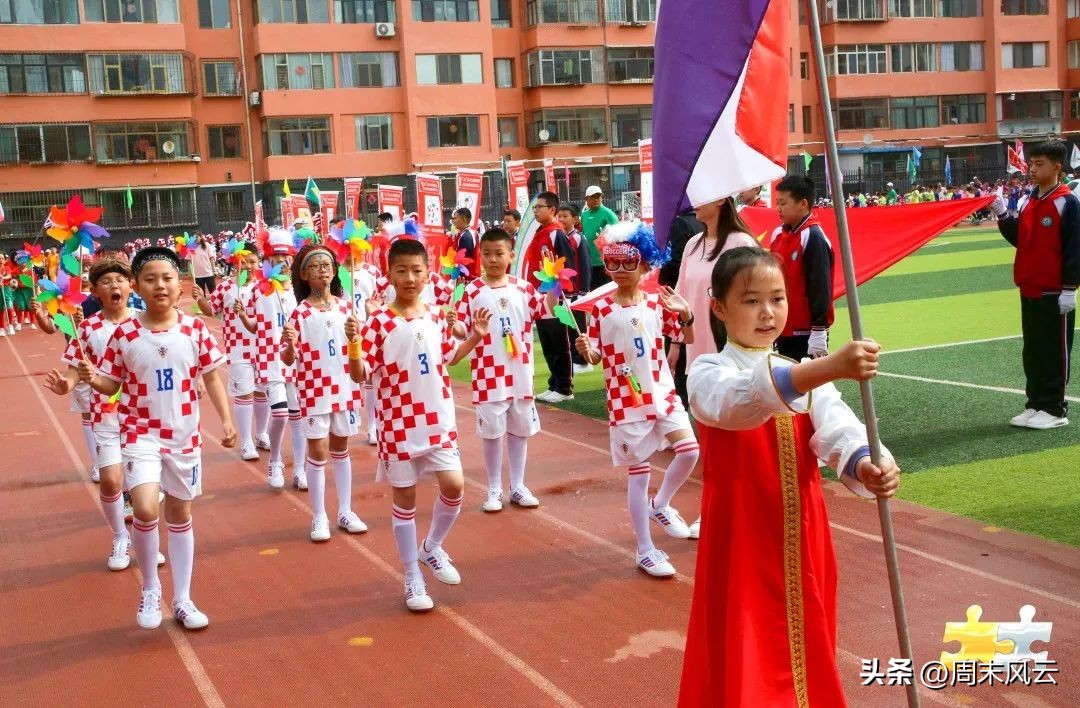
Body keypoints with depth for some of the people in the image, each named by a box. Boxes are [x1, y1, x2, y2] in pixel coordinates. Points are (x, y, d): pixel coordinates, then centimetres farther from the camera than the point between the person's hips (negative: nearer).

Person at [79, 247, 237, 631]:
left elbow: (211, 378, 2)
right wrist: (92, 379, -21)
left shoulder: (195, 329, -5)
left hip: (183, 435, 2)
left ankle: (182, 600, 26)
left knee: (180, 514, 13)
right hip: (140, 434, -2)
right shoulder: (124, 335, -8)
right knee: (145, 509, -20)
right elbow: (112, 385, 0)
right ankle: (150, 588, 7)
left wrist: (226, 420, -6)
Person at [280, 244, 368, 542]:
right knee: (318, 452, 2)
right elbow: (288, 359, -8)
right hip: (314, 391, -3)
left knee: (340, 449, 14)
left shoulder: (344, 307, 2)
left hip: (344, 388, 4)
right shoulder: (300, 312, -8)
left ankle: (345, 512, 24)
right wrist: (290, 343, -29)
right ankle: (319, 517, 13)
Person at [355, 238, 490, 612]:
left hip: (438, 420, 4)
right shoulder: (379, 321, -12)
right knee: (405, 499, 6)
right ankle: (413, 580, 19)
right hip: (399, 424, -4)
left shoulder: (436, 316, 3)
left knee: (454, 486, 1)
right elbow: (360, 375, -16)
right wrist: (353, 340, -31)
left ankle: (432, 548, 30)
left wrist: (475, 336, 11)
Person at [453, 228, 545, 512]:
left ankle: (518, 486, 25)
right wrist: (452, 325, -28)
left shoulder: (524, 288, 2)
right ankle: (494, 490, 19)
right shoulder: (472, 290, -6)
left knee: (520, 429, 12)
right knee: (492, 431, 5)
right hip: (488, 375, -3)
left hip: (520, 373, 3)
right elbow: (462, 329, -7)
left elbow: (543, 313, 11)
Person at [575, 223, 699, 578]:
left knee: (689, 451, -9)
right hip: (625, 401, -3)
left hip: (663, 394, 3)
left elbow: (688, 338, 9)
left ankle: (660, 505, 21)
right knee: (638, 473, 3)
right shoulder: (601, 308, -7)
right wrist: (586, 351, -26)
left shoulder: (657, 302, 1)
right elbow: (597, 356, -3)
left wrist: (685, 314, -11)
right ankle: (645, 550, 14)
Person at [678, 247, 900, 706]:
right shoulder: (709, 374, -9)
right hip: (741, 544, -5)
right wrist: (829, 368, -48)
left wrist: (865, 465, -34)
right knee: (745, 667, -1)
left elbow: (836, 428, -11)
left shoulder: (806, 376, 7)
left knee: (805, 650, 16)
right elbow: (741, 401, -33)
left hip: (802, 543, 5)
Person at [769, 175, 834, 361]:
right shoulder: (778, 234, 9)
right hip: (783, 328, 8)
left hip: (807, 332, -8)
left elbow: (821, 288, -18)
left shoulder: (814, 238, -15)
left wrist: (819, 332, -19)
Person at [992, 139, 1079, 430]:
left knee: (1055, 350, 1)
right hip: (1028, 290, 7)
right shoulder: (1026, 201, 10)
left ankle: (1055, 409, 8)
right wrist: (1003, 217, 0)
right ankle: (1036, 404, 21)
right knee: (1032, 350, 12)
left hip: (1055, 292, -7)